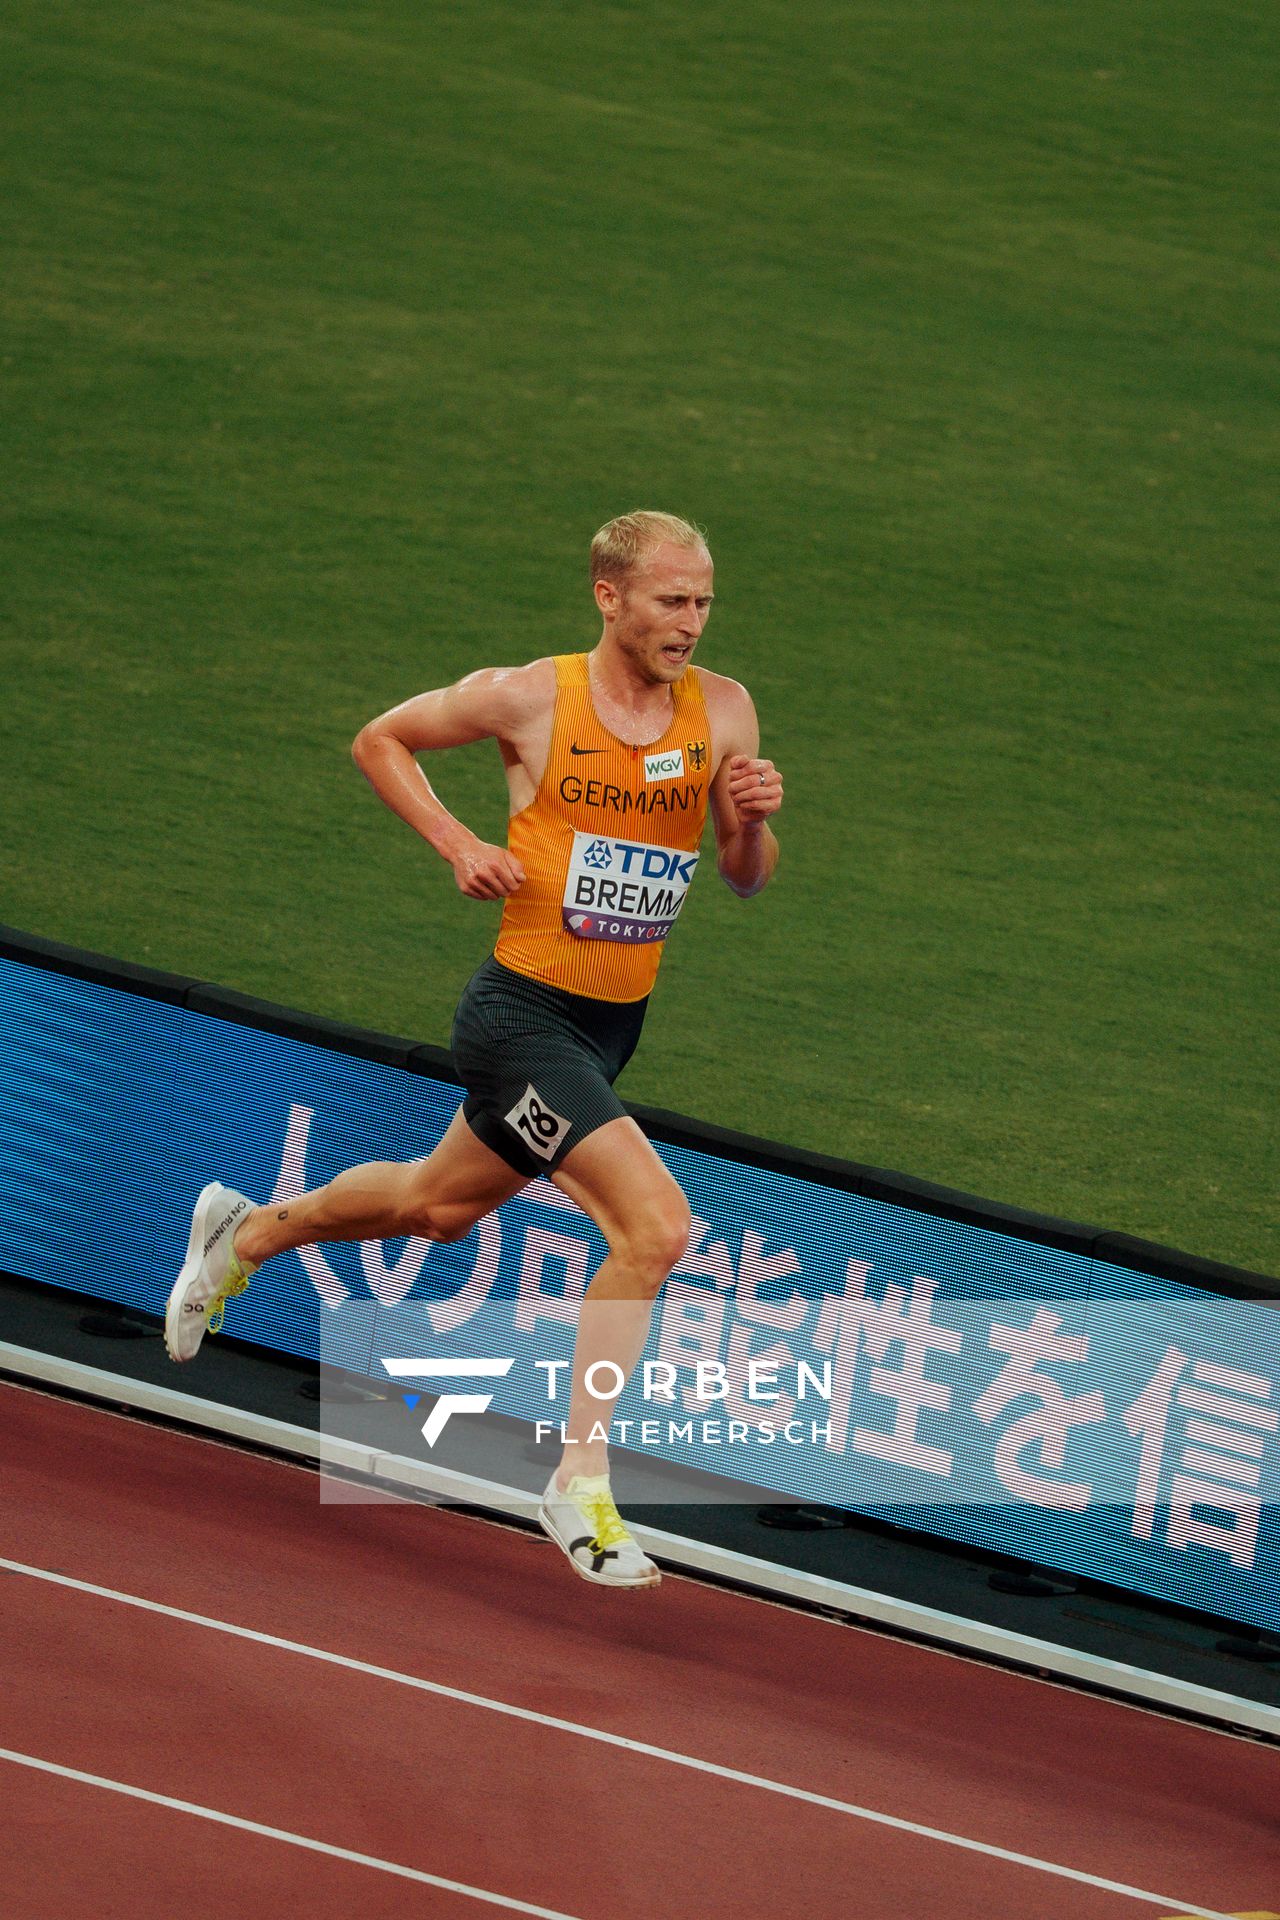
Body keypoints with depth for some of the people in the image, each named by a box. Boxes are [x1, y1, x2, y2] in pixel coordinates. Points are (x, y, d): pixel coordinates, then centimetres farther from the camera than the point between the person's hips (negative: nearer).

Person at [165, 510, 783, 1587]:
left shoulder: (722, 711, -1)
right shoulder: (530, 698, -12)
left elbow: (747, 881, 6)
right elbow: (380, 742, 4)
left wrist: (752, 821, -16)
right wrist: (456, 842, -9)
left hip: (616, 1026, 7)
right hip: (523, 1016, -7)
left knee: (440, 1205, 26)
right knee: (656, 1225, -21)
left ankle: (246, 1235, 53)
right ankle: (581, 1483, -10)